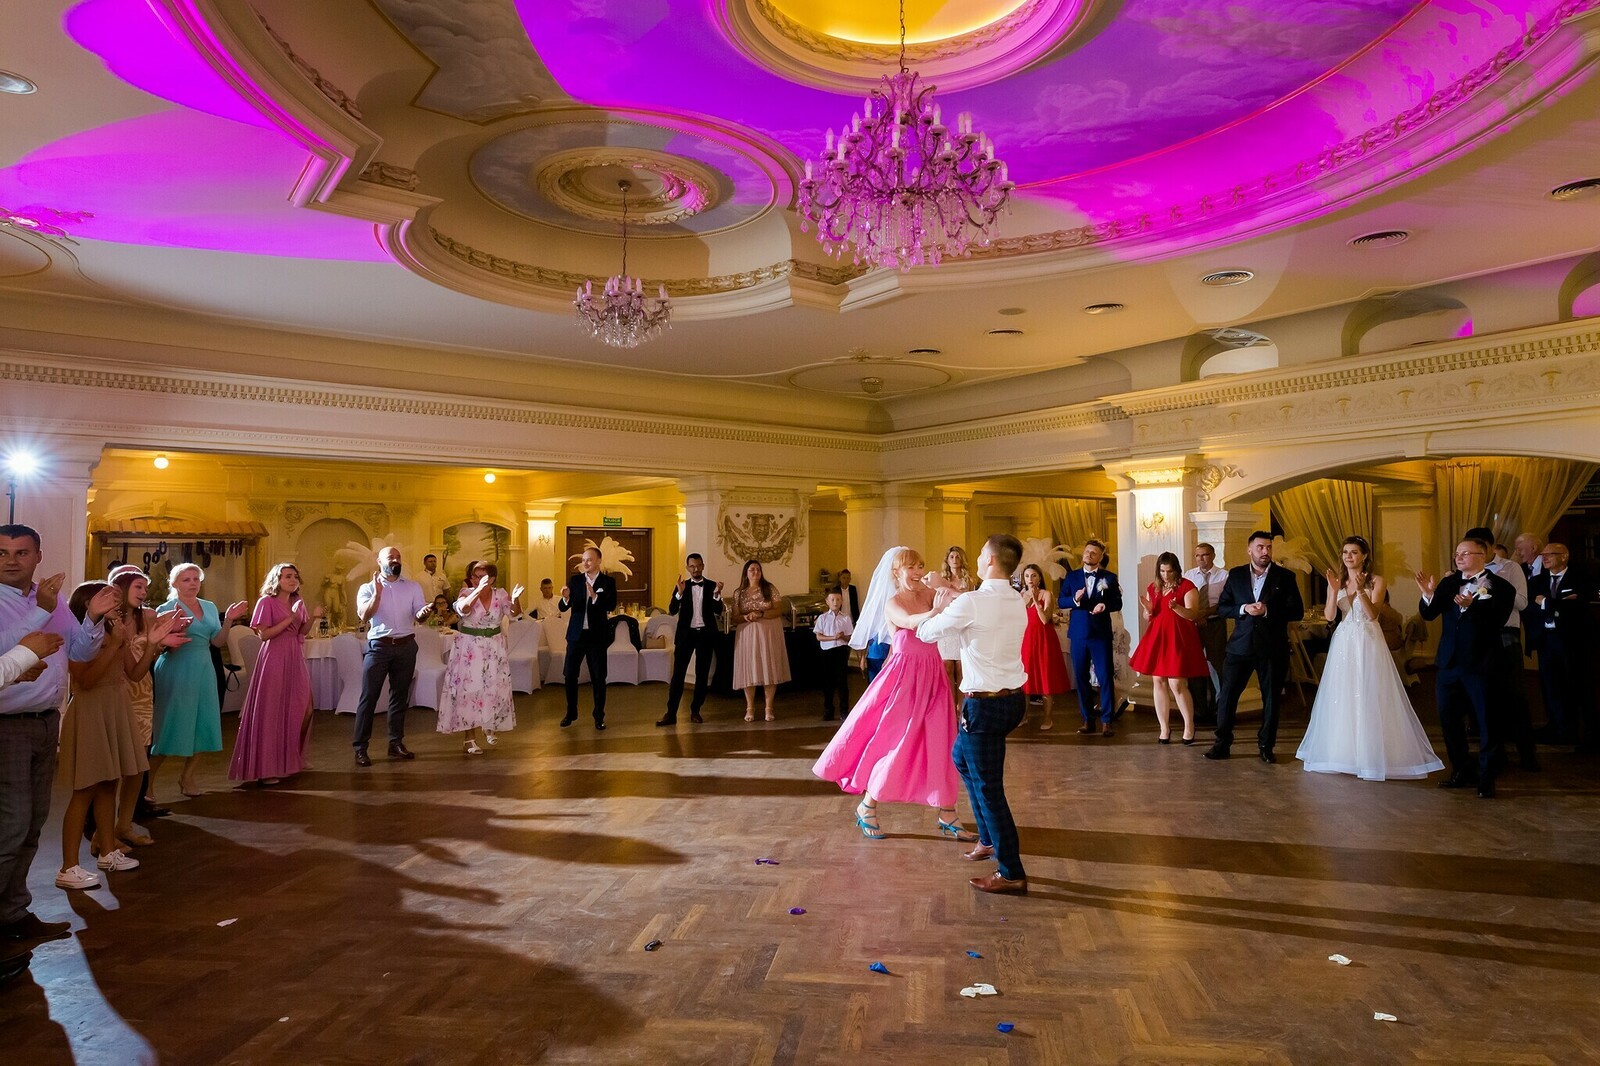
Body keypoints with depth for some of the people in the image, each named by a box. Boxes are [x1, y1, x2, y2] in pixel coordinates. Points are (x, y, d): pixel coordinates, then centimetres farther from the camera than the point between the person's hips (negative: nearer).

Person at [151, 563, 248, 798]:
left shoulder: (210, 607, 11)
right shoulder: (167, 609, -5)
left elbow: (218, 642, 10)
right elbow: (167, 647, -11)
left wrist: (228, 620, -4)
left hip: (203, 671, 6)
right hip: (176, 671, -6)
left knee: (201, 724, 9)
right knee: (172, 725, -4)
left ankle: (187, 775, 23)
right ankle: (149, 777, 10)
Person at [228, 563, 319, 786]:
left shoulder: (298, 602, 12)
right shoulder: (267, 602, -7)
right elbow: (263, 634, -14)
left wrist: (312, 618, -4)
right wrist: (290, 618, -17)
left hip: (295, 661, 7)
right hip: (274, 661, -6)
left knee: (300, 710, 7)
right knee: (271, 712, -4)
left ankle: (291, 759, 22)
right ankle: (266, 768, 1)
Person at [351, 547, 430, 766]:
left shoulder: (413, 587, 9)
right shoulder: (368, 588, 2)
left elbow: (418, 615, 0)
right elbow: (364, 615, -13)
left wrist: (424, 612, -22)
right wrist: (377, 592, -21)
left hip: (406, 646, 3)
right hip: (378, 646, -3)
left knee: (400, 696, 10)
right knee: (368, 696, -5)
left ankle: (396, 743, 19)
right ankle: (360, 748, -1)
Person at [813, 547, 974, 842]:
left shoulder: (928, 594, 7)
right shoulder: (892, 604, -8)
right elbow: (910, 622, -31)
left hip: (932, 674, 5)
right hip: (904, 675, -5)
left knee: (941, 744, 6)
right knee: (893, 740, 0)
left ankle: (946, 816, 15)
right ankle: (867, 807, 18)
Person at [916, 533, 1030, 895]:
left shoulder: (971, 602, -19)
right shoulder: (1018, 603, 4)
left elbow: (926, 633, -6)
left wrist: (939, 607, 13)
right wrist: (955, 604, 17)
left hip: (985, 703, -8)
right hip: (1013, 698, 9)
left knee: (988, 786, 2)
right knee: (962, 758, 27)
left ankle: (1011, 874, 9)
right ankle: (989, 838, 37)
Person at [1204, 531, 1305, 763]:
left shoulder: (1285, 577, 2)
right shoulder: (1236, 575, 7)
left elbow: (1297, 611, -4)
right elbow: (1222, 607, 6)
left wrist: (1268, 611, -17)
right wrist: (1244, 609, -12)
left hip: (1272, 648, -1)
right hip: (1240, 646, 1)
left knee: (1271, 698, 7)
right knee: (1227, 695, -1)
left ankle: (1265, 746, 19)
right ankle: (1222, 743, 8)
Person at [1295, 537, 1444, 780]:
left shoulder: (1376, 581, -1)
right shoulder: (1337, 580, 7)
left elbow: (1373, 614, -13)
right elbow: (1329, 616, -3)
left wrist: (1361, 590, -26)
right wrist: (1334, 590, -16)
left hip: (1368, 644, -3)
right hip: (1343, 644, 3)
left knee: (1370, 698, -4)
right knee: (1341, 699, 5)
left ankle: (1373, 756, 4)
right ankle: (1341, 754, 14)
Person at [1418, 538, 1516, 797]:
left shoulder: (1501, 587, -5)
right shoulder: (1448, 583, 8)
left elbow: (1496, 623, -17)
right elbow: (1428, 614, 1)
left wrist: (1472, 606, -31)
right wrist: (1428, 594, -16)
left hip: (1480, 665, -5)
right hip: (1449, 663, 5)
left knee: (1487, 722, 2)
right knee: (1449, 720, 12)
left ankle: (1486, 778, 13)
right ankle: (1463, 771, 26)